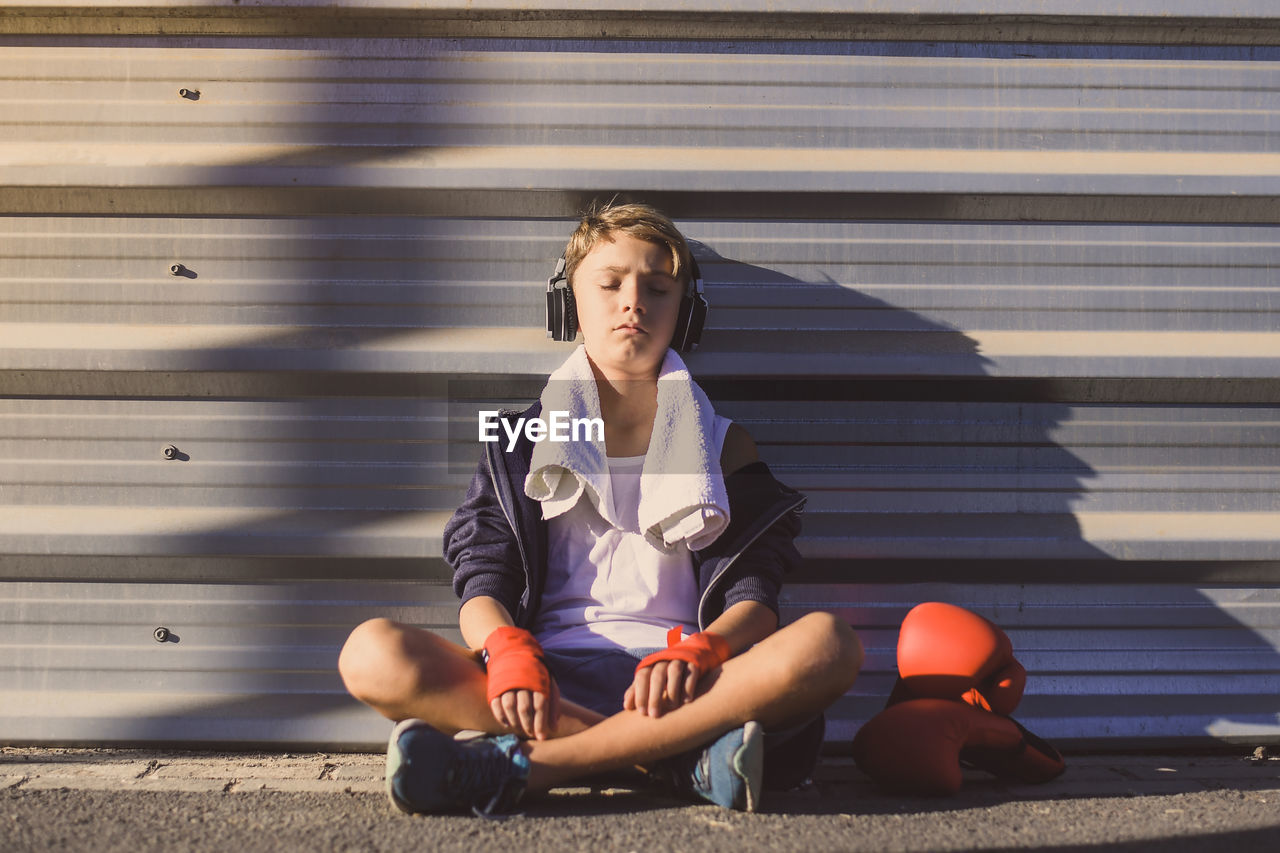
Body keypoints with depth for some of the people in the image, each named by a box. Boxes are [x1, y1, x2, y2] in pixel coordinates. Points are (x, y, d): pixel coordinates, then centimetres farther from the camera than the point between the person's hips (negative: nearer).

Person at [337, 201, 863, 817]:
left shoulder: (722, 446, 18)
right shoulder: (521, 442, 19)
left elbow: (756, 600, 6)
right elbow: (482, 585, 8)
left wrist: (695, 654, -17)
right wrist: (508, 652, -17)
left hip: (674, 683, 0)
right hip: (547, 683, 0)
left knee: (827, 644, -30)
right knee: (373, 654, -27)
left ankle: (527, 765, -31)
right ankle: (680, 757, -29)